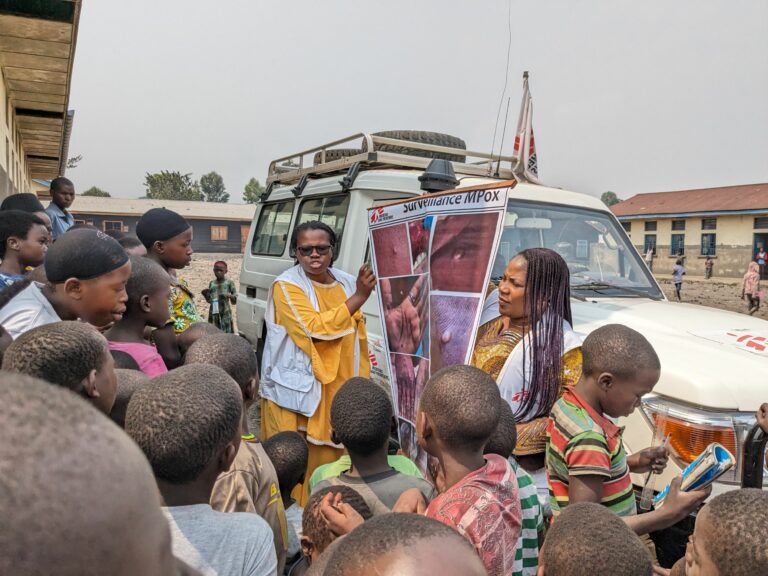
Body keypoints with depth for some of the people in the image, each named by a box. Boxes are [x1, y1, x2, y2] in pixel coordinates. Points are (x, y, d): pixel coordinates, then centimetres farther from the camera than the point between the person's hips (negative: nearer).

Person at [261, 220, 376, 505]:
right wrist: (359, 297, -20)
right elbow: (315, 328, -21)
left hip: (340, 391, 5)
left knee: (335, 460, 12)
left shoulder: (346, 282, 10)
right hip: (299, 392, -5)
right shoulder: (287, 286, -8)